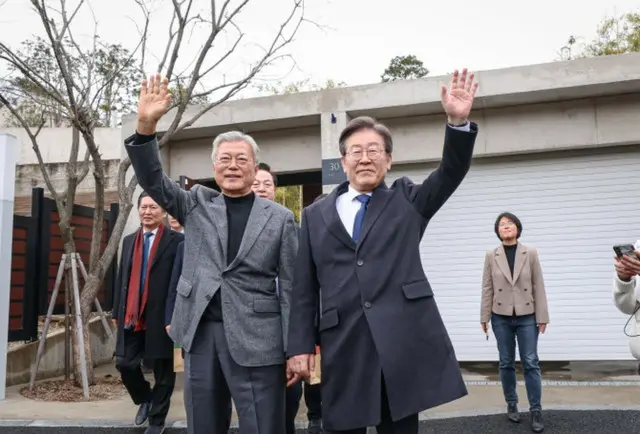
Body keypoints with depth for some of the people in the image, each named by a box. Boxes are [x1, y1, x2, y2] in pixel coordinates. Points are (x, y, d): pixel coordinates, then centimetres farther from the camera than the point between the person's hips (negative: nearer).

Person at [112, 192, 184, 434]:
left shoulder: (176, 241, -5)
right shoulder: (129, 241, 14)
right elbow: (122, 278, 16)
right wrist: (117, 312, 13)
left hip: (161, 316, -5)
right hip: (132, 315, 5)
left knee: (162, 370, 6)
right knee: (125, 363, 5)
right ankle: (144, 399, 32)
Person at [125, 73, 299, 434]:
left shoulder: (280, 218, 2)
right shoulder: (197, 204, 10)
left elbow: (290, 287, 1)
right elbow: (153, 181, -3)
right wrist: (146, 126, -18)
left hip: (256, 339, -3)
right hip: (200, 334, 3)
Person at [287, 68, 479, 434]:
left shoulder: (407, 200, 12)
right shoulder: (316, 215, 12)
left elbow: (452, 172, -3)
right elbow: (304, 288, 10)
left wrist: (459, 122, -19)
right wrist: (300, 345, 3)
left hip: (403, 342, 0)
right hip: (343, 347, 1)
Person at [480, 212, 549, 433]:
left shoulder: (530, 253, -1)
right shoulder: (491, 256, 1)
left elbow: (538, 286, -1)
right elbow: (487, 288, 2)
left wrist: (542, 316, -3)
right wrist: (484, 317, 1)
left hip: (526, 316, -1)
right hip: (501, 317, 1)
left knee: (531, 363, -1)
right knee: (506, 363, 9)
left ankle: (536, 411, 7)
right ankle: (511, 405, 23)